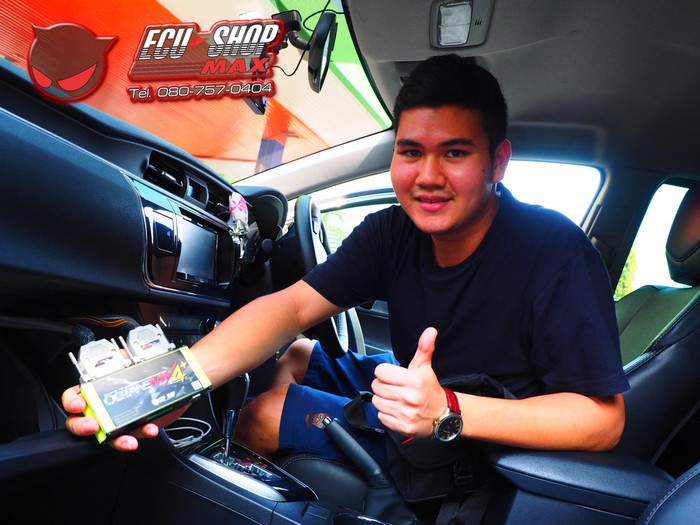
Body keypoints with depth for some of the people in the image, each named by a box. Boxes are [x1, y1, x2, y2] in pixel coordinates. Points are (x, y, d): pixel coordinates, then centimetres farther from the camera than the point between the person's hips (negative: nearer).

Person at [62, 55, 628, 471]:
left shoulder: (555, 253, -25)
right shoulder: (394, 233, -9)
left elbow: (603, 419, -25)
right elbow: (291, 307, -19)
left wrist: (448, 412, -39)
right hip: (420, 390, 6)